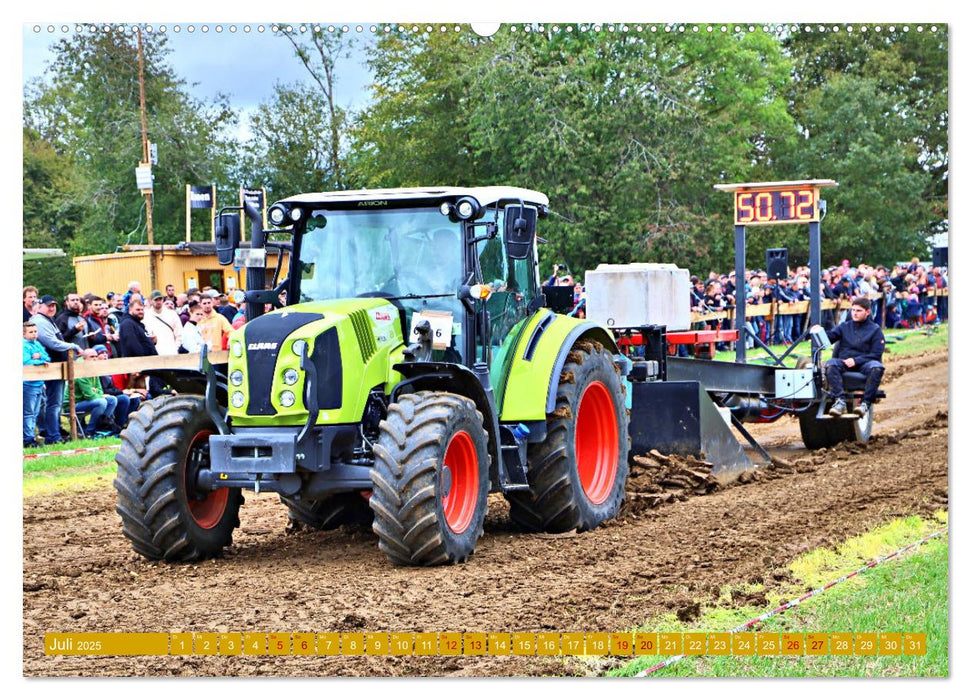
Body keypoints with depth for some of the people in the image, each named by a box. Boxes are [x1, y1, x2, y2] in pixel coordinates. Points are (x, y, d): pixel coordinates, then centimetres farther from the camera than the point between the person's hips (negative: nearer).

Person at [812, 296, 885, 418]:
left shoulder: (875, 330, 9)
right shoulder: (845, 326, 19)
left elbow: (876, 354, -1)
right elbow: (831, 336, 3)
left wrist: (855, 361, -14)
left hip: (864, 363, -2)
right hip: (844, 362, 2)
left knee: (877, 367, -36)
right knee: (830, 364, -31)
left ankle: (866, 403, -37)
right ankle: (839, 401, -42)